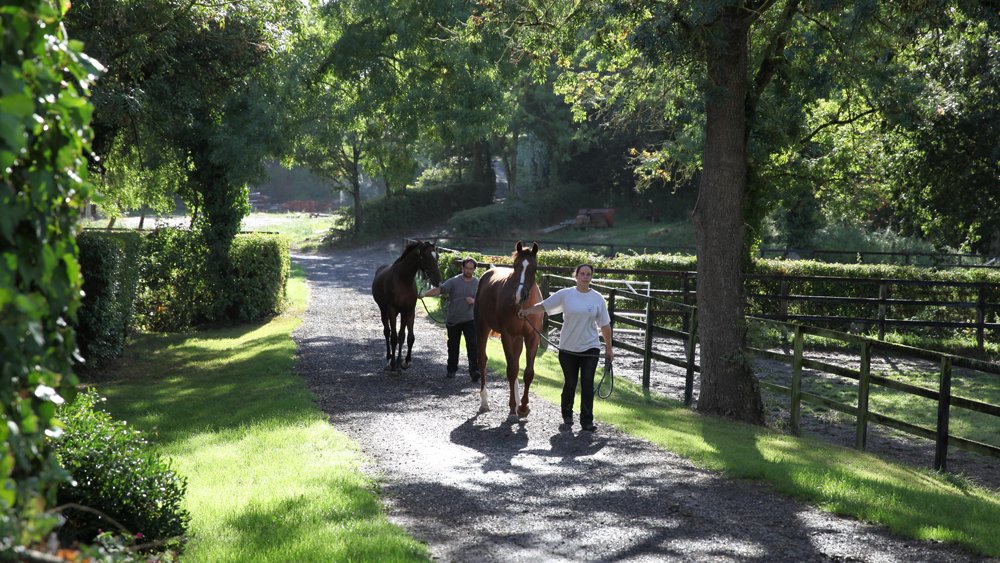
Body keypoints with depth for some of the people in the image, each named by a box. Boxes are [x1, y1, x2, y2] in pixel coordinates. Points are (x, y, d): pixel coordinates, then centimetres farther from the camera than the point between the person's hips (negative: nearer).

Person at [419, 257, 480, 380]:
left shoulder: (478, 283, 0)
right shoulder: (454, 281, -6)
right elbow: (439, 289, -16)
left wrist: (474, 301, -17)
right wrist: (425, 294, -30)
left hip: (469, 320, -1)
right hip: (453, 320, 1)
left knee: (472, 345, -13)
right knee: (453, 346, 13)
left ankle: (474, 371, -14)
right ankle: (452, 370, 28)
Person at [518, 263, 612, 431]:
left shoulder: (598, 298, 0)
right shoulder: (565, 295, -2)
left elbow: (605, 325, 5)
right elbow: (544, 305, -5)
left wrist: (609, 348, 6)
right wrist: (526, 311, -22)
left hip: (590, 348, 0)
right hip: (568, 348, 0)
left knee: (587, 384, -4)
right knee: (570, 383, 12)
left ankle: (587, 421, 2)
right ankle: (567, 414, 33)